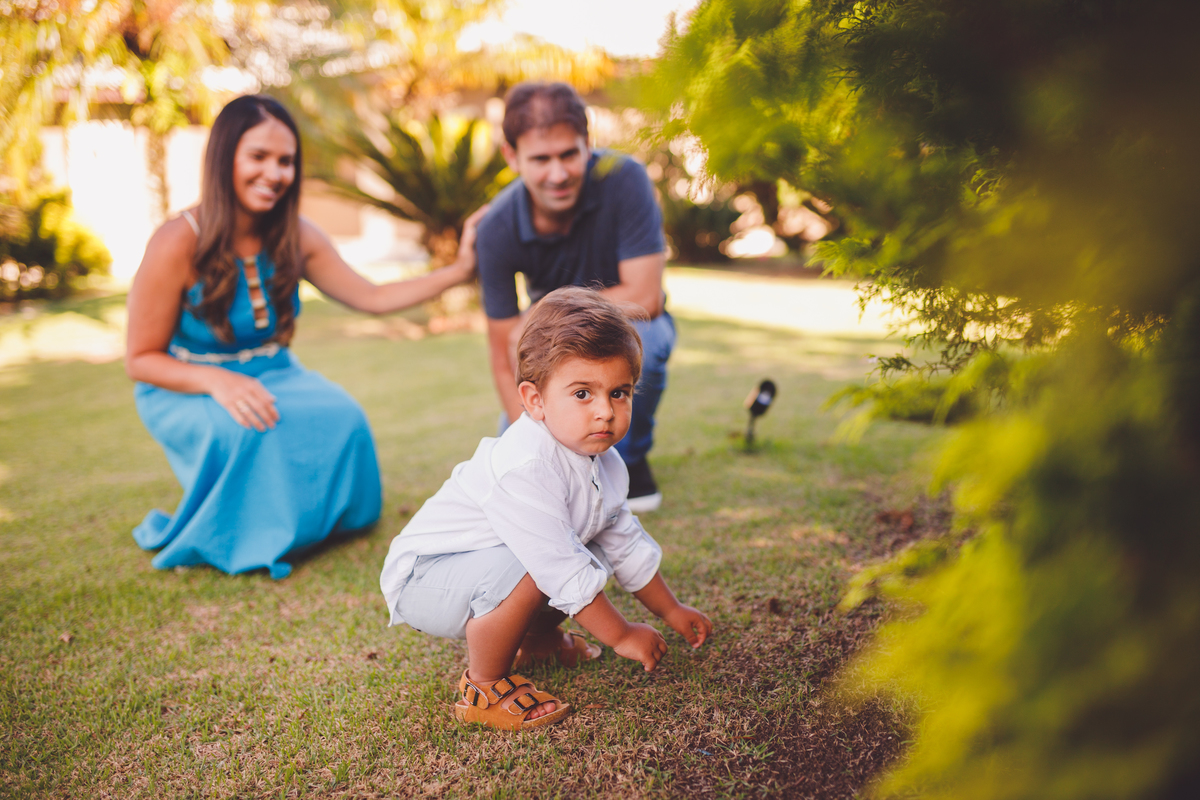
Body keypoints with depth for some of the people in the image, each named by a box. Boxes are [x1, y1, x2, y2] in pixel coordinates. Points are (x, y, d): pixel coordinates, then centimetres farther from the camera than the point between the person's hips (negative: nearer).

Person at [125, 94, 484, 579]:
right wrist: (217, 380, -32)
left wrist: (460, 270, -9)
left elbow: (372, 298, 0)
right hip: (186, 391, -4)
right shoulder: (177, 244, -18)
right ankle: (221, 539, -6)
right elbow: (141, 360, -13)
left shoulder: (295, 237, -4)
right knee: (249, 429, -37)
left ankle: (310, 524, 2)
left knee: (341, 417, -26)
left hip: (271, 375, 4)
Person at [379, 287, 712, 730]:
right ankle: (484, 687, -12)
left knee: (595, 552, 1)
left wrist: (672, 611, 17)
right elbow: (563, 571, -31)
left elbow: (627, 542, 13)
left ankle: (537, 634, 22)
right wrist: (620, 635, -20)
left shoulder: (602, 463, -3)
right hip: (421, 578, -9)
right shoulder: (523, 469, -34)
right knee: (525, 571, -35)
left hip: (487, 564, 9)